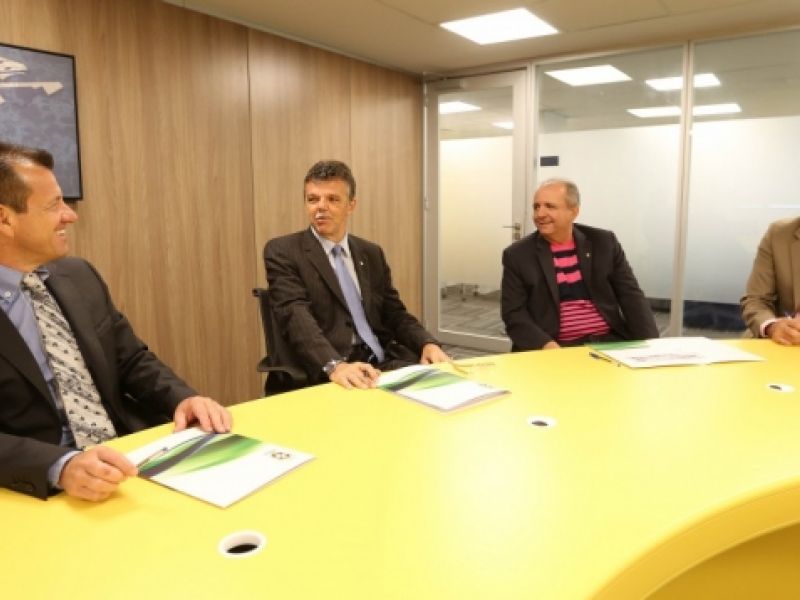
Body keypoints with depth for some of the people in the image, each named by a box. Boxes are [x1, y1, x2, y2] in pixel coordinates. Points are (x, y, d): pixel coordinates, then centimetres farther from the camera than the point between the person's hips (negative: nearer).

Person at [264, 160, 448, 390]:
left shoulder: (372, 253, 15)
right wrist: (335, 365, -32)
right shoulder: (283, 251, -1)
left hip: (385, 363, 5)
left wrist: (428, 344, -6)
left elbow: (395, 314, 15)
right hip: (325, 374, -5)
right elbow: (295, 315, -15)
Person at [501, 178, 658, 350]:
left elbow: (631, 297, 7)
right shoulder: (517, 255, 1)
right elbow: (514, 314, -3)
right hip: (557, 349, -2)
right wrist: (546, 345, -19)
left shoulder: (604, 242, 7)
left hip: (611, 342, 3)